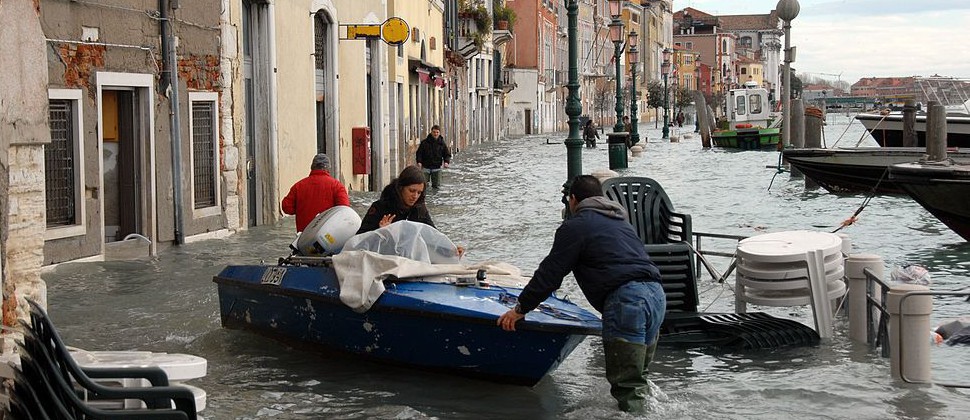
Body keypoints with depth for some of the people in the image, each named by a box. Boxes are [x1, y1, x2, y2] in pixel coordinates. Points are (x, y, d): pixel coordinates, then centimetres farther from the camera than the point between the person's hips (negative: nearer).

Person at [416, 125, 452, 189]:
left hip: (437, 168, 1)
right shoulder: (424, 142, -2)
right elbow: (419, 153, 1)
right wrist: (419, 161, -14)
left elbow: (447, 154, 8)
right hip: (426, 167, -1)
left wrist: (446, 162, -11)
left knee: (436, 185, 2)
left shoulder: (442, 143, 3)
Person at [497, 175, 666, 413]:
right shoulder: (620, 222, 29)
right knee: (638, 377, 19)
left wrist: (521, 308, 9)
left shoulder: (576, 226, 3)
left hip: (626, 299, -8)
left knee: (626, 384, -7)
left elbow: (550, 273, 1)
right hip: (657, 294, 8)